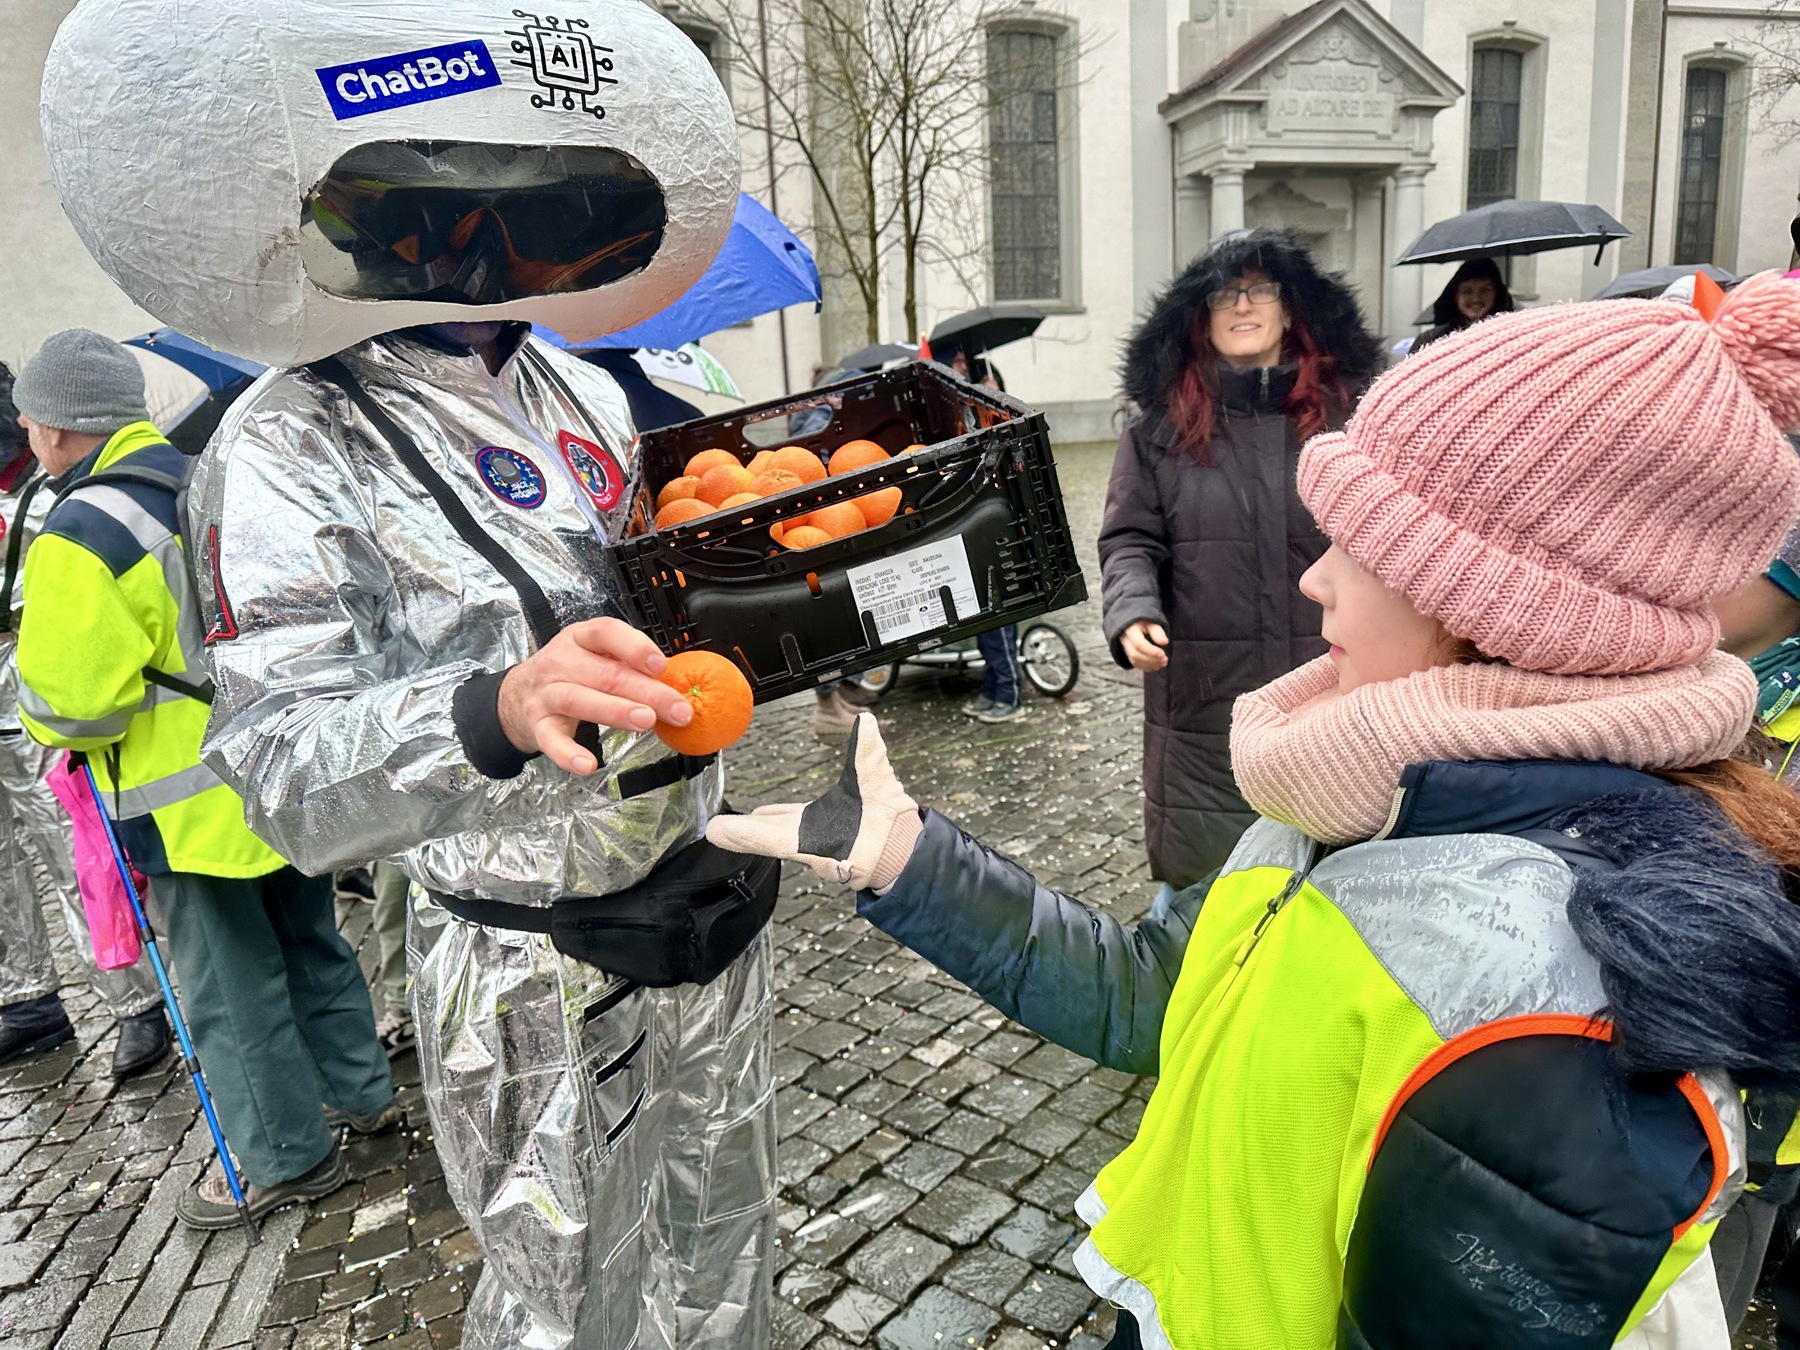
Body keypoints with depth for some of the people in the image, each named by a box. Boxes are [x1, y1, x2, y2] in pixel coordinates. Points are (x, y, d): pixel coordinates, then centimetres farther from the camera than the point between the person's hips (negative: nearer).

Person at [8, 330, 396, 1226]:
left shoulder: (78, 535, -19)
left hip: (193, 802, -7)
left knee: (229, 984, 7)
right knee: (308, 939, 22)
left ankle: (286, 1157, 20)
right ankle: (364, 1092, 36)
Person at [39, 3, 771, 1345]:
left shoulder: (590, 391, 4)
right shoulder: (292, 454, -15)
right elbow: (286, 770, -24)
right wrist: (497, 714, -43)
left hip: (706, 892, 6)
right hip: (534, 973, -5)